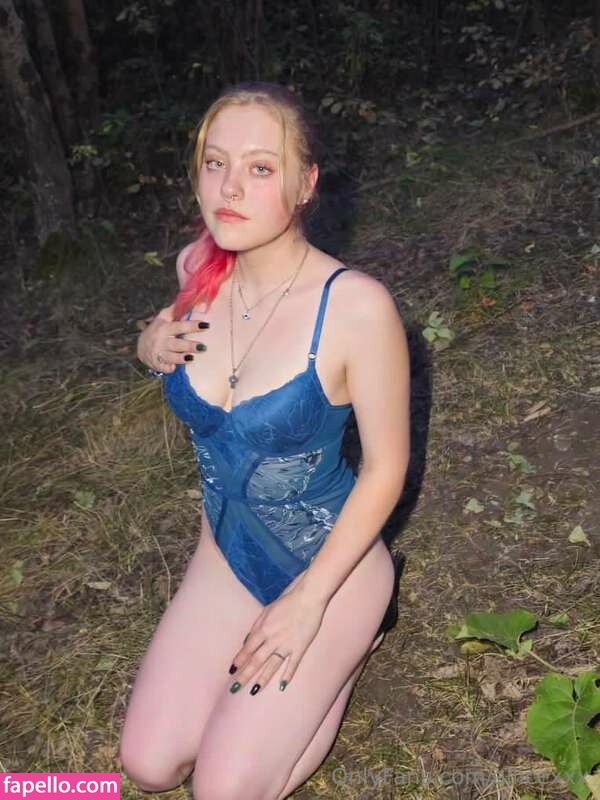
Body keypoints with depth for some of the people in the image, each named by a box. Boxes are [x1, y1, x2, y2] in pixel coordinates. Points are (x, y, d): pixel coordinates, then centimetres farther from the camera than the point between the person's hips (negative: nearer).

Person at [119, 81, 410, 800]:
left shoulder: (356, 306, -27)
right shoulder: (199, 271, -10)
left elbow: (386, 464, -18)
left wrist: (308, 602, -16)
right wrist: (154, 347, -12)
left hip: (330, 557, -5)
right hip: (227, 550, 5)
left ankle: (346, 644, 18)